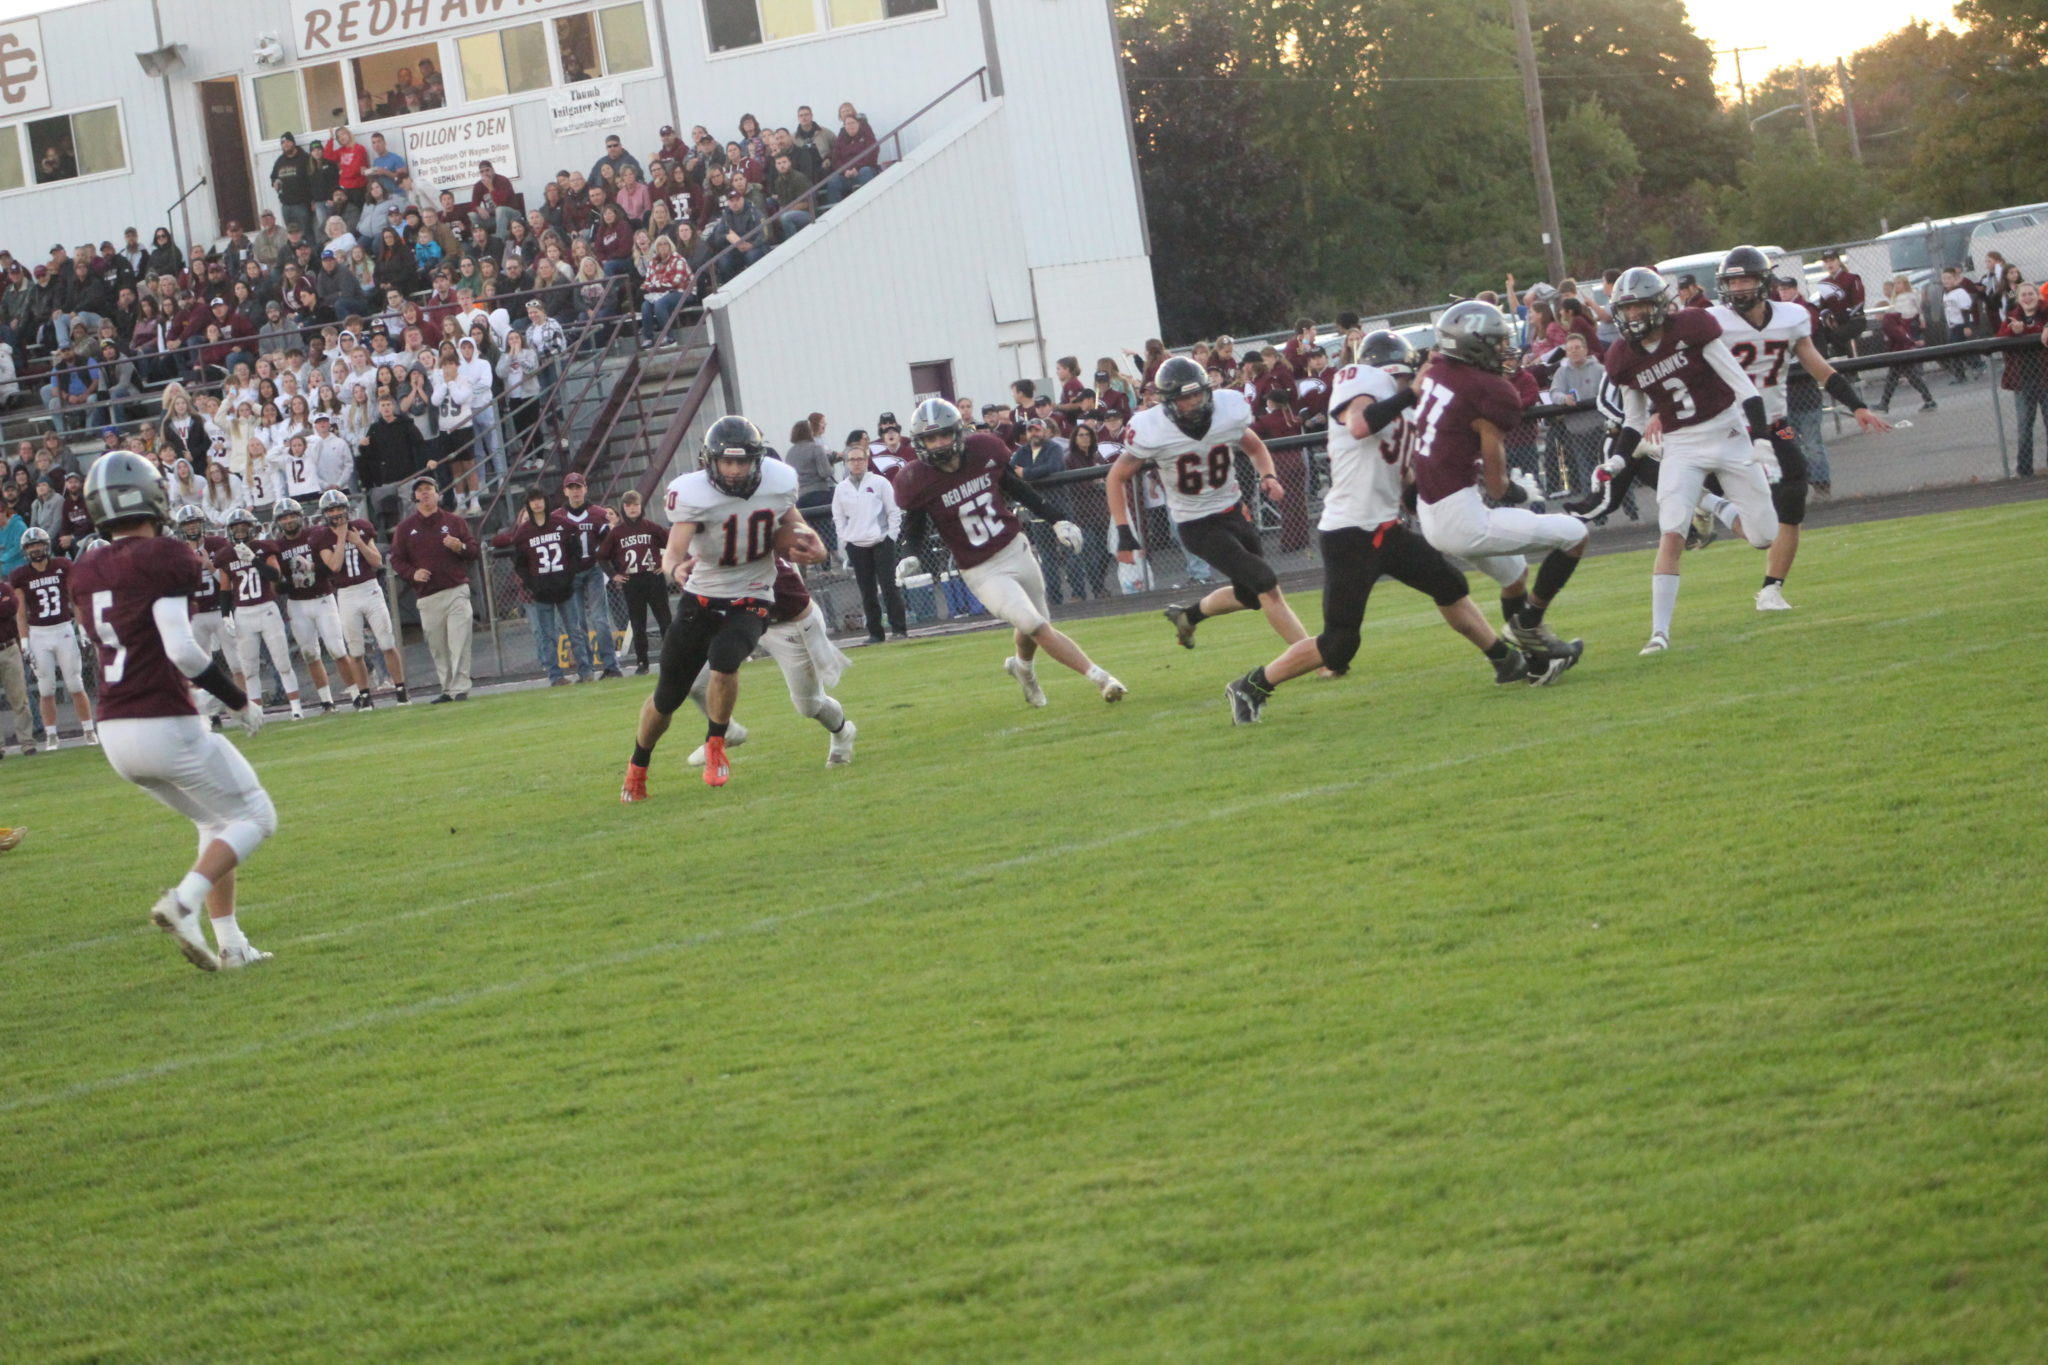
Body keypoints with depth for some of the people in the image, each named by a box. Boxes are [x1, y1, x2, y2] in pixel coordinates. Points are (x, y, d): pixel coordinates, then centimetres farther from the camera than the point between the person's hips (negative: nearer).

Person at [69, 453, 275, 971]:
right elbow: (182, 650, -21)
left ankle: (230, 944, 17)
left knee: (217, 821, 24)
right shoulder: (164, 558, -13)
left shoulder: (88, 572, 10)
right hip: (167, 727, -8)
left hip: (116, 733, 8)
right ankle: (183, 903, -13)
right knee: (254, 817, 8)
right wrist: (239, 701, -9)